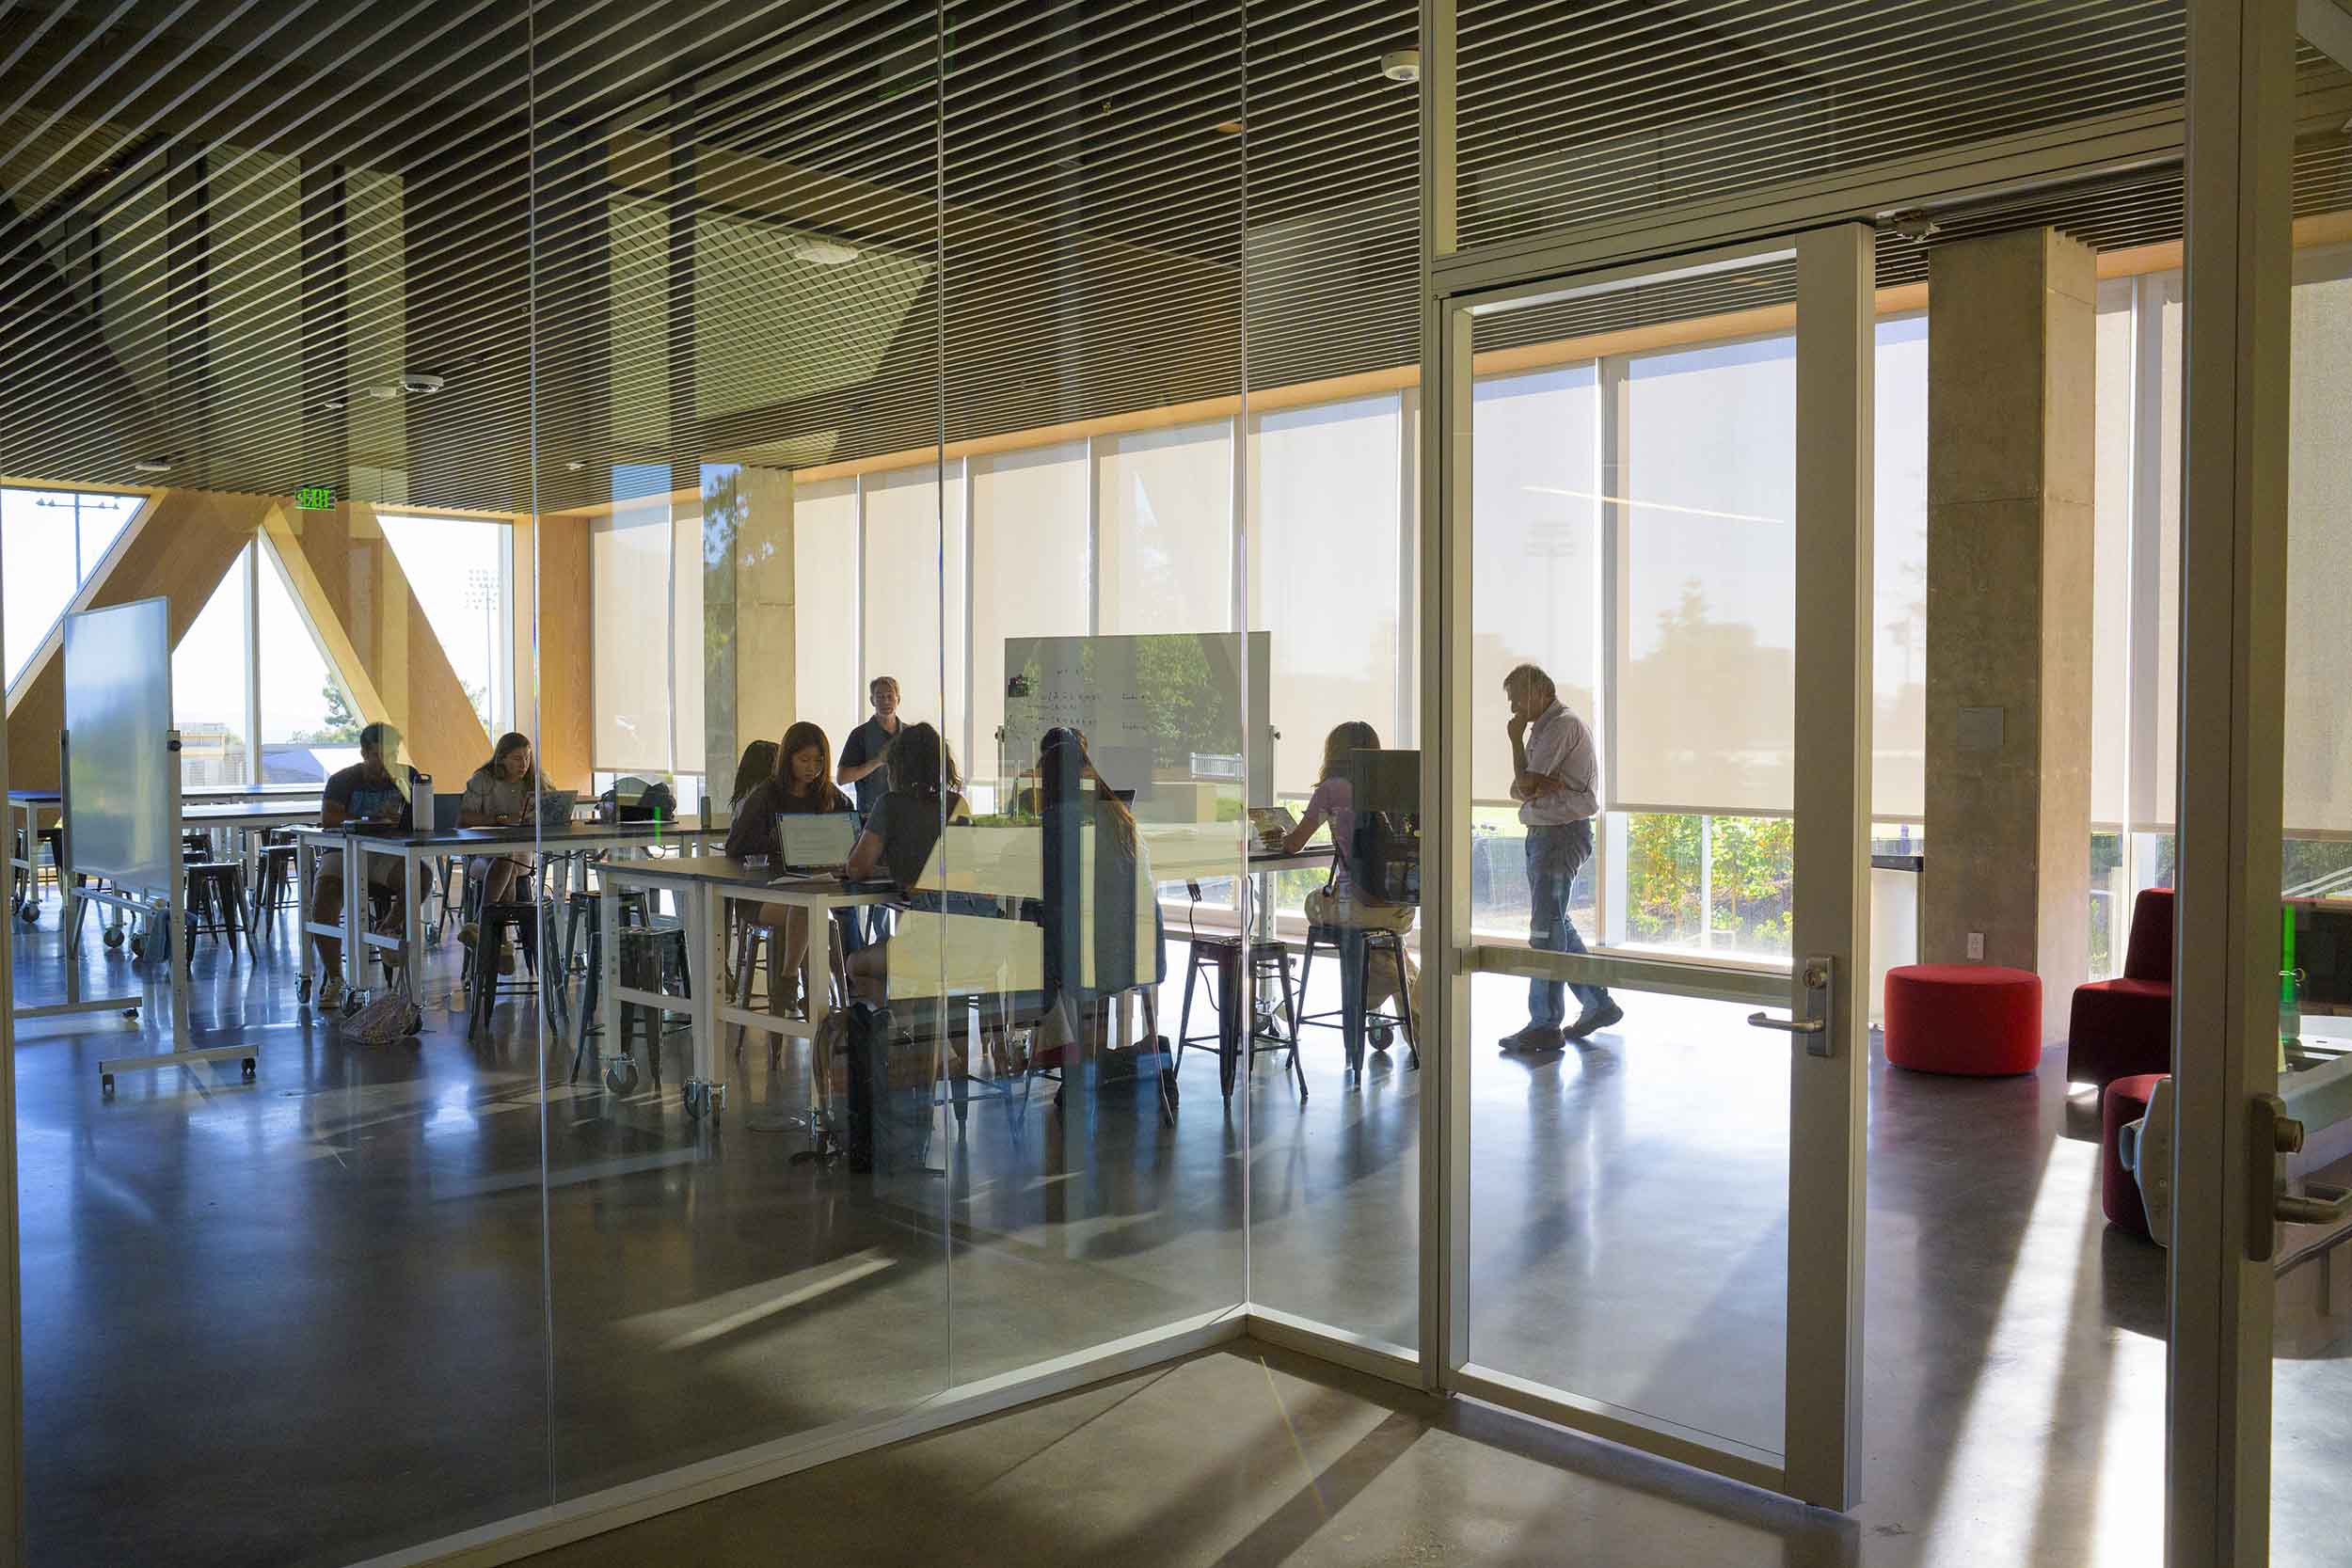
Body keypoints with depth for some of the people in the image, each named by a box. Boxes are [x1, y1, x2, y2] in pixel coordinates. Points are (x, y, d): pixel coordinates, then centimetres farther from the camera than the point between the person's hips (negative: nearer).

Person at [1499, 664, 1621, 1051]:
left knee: (1546, 927, -9)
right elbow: (1518, 789, 12)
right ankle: (1598, 1004, 26)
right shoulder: (1541, 729, 18)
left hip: (1562, 834, -10)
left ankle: (1545, 1025, -6)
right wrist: (1533, 787, -10)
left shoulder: (1563, 726, -13)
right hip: (1543, 833, 10)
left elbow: (1526, 784, -17)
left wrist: (1516, 740, -5)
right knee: (1557, 925, 16)